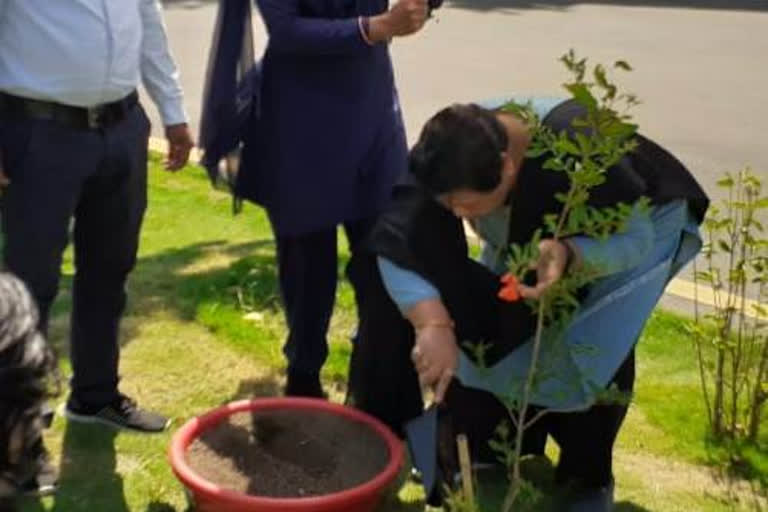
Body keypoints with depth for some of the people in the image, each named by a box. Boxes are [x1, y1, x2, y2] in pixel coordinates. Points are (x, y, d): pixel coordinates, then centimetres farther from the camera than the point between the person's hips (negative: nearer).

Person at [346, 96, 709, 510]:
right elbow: (398, 241, -38)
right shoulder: (445, 156, -32)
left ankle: (590, 477, 0)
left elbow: (635, 237, -33)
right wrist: (432, 323, -54)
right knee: (507, 337, -7)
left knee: (599, 340, -22)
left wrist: (570, 255, -53)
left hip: (630, 225, -4)